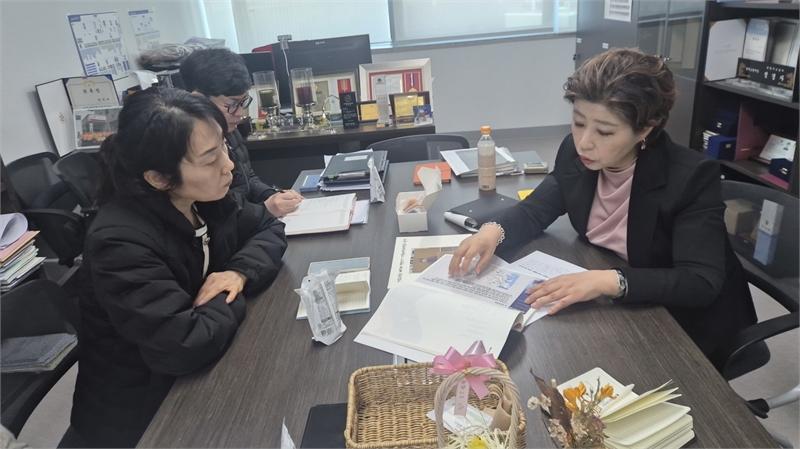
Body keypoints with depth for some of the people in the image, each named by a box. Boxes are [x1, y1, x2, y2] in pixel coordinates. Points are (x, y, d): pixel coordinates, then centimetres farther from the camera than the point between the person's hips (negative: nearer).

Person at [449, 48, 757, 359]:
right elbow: (535, 210, -2)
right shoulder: (576, 154, -11)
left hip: (688, 322, -5)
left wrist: (610, 282, -45)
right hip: (619, 309, 5)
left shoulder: (692, 177, -26)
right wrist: (493, 231, -24)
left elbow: (702, 283, -31)